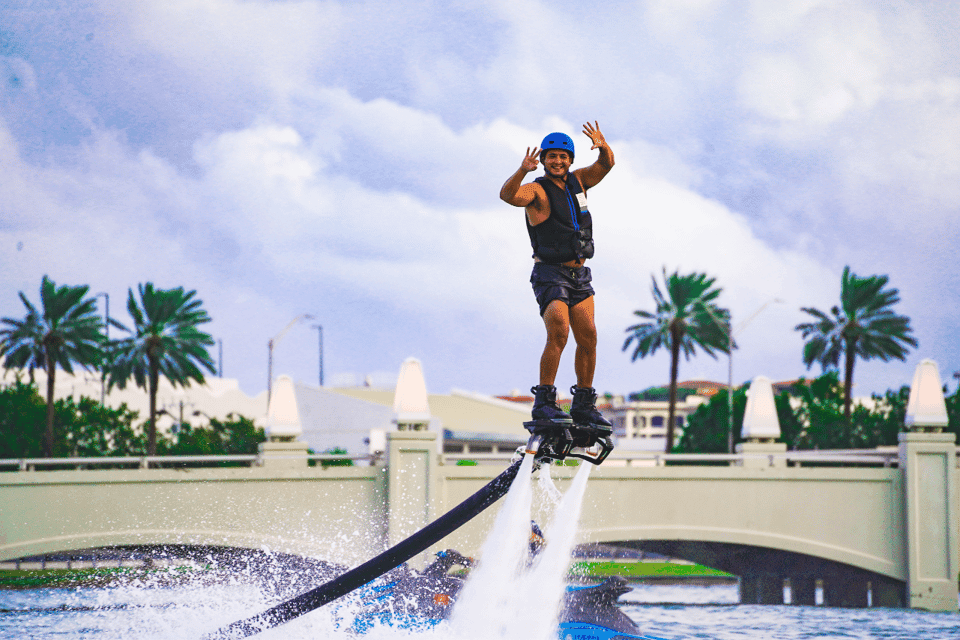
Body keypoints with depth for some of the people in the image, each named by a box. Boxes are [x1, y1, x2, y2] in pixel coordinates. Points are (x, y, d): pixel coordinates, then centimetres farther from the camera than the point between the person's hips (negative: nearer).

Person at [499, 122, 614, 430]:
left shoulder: (577, 181, 10)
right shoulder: (537, 190, -10)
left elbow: (605, 165, 0)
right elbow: (508, 195, -29)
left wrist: (603, 147, -22)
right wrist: (523, 170, -48)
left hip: (579, 275, 6)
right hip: (550, 274, -6)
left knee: (588, 338, 2)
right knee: (558, 333, -22)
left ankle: (584, 406, 11)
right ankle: (544, 403, -19)